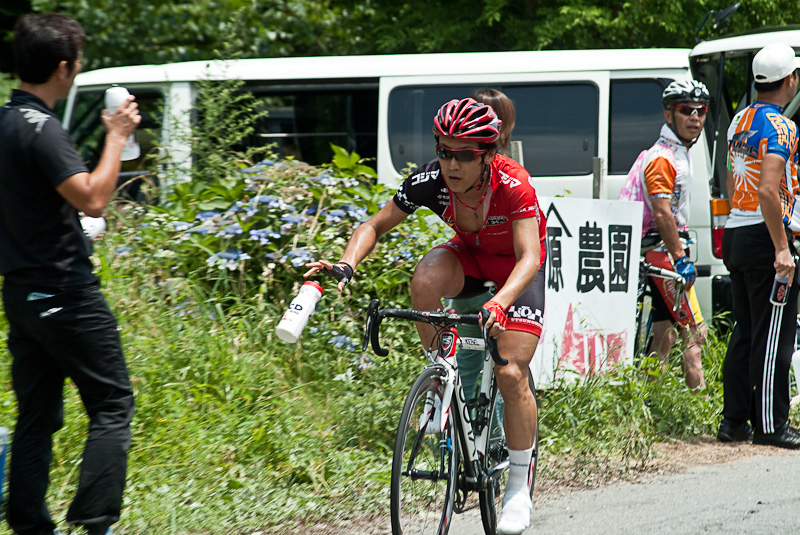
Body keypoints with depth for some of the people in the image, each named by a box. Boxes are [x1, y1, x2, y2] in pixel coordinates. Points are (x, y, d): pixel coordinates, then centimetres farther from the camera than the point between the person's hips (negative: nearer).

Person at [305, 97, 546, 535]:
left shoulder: (513, 185, -35)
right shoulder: (431, 180, -26)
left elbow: (529, 258, -44)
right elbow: (376, 225, -17)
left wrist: (498, 304, -63)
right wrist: (347, 265, -38)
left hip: (515, 269, -3)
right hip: (469, 254, 3)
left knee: (511, 374, -16)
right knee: (425, 279, -33)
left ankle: (519, 486, 2)